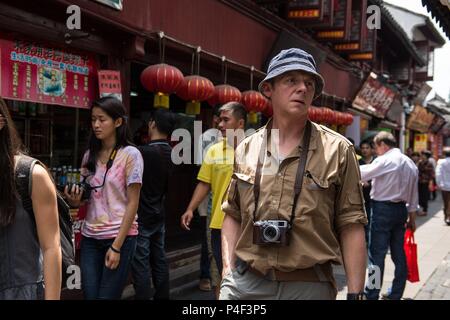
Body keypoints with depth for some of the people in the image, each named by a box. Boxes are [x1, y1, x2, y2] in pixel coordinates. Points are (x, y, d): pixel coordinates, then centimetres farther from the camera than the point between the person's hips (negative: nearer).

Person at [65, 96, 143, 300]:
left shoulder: (130, 154, -8)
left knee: (106, 296, 0)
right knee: (90, 295, 5)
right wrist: (75, 200, -7)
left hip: (119, 237, -5)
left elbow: (132, 203, -10)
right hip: (90, 237, 5)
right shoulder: (90, 155, 8)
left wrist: (116, 246, -14)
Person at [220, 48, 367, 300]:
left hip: (309, 285, -2)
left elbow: (351, 225, -5)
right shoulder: (246, 149, 6)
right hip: (245, 282, 2)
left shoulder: (338, 150, -3)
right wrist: (228, 274, 5)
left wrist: (356, 293, -7)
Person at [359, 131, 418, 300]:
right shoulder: (410, 163, 12)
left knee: (377, 254, -3)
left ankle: (372, 294, 2)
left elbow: (361, 175, -19)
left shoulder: (385, 160, -13)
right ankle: (396, 293, 20)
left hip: (383, 209, -8)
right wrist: (412, 216, 21)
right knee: (398, 253, 12)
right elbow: (413, 193, 15)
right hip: (401, 209, 8)